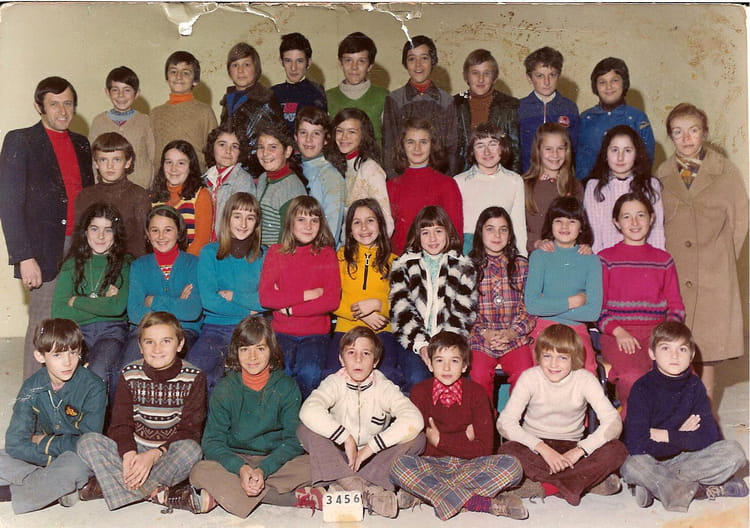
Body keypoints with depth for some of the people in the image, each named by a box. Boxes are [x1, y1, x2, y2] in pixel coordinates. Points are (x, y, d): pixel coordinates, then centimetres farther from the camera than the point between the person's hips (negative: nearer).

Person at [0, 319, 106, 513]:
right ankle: (61, 487, -20)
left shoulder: (93, 387, -18)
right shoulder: (32, 388, -8)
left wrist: (45, 442, -11)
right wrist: (52, 457, -24)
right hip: (40, 459, 4)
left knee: (77, 464, -37)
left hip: (79, 458, -4)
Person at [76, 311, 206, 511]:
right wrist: (128, 454, -26)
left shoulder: (193, 378, -5)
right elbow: (120, 423, -4)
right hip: (133, 451, 2)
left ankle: (107, 486, -26)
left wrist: (153, 455, -25)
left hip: (171, 455, -2)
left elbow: (189, 430, -11)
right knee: (87, 442, -20)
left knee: (191, 449, -35)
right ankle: (158, 494, -30)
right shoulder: (130, 375, 1)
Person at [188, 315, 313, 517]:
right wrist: (241, 468, -27)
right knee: (201, 472, -29)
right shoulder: (225, 389, -1)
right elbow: (212, 442, -8)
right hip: (234, 461, 0)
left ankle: (220, 493, -26)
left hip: (276, 461, 1)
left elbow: (294, 441, -7)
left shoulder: (287, 387, -3)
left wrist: (263, 469, -25)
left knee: (313, 468, -30)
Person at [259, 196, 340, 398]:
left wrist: (290, 308, -9)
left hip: (316, 333, 0)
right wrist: (307, 295, -9)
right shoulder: (276, 252, 9)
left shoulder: (327, 254, 8)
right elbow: (265, 297, -3)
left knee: (309, 372, -28)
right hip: (282, 332, 0)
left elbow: (332, 300, -4)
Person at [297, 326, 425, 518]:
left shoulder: (384, 387, -8)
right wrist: (346, 438, -30)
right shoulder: (335, 383, -9)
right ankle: (366, 490, -36)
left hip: (374, 459, 0)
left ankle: (344, 485, -29)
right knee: (306, 430, -26)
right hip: (337, 458, 0)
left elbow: (414, 420, -26)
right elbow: (309, 411, -30)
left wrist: (370, 447, -27)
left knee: (416, 438, -23)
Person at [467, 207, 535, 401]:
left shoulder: (522, 265, 12)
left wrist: (512, 332, -8)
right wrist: (484, 332, -11)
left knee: (525, 374, -24)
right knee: (479, 375, -26)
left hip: (515, 337, 1)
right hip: (480, 337, -1)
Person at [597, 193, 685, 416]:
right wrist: (618, 332, -12)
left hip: (657, 331, 3)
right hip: (617, 334, -3)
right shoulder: (606, 258, 9)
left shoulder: (663, 260, 18)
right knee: (632, 377, -33)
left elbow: (676, 306, 16)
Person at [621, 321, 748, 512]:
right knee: (632, 467, -36)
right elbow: (635, 445, -24)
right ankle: (699, 488, -15)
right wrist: (681, 437, -13)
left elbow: (708, 437, -11)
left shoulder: (694, 386, -2)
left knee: (734, 452, -16)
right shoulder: (642, 389, -14)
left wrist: (665, 435, -14)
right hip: (651, 459, -3)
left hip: (685, 458, 4)